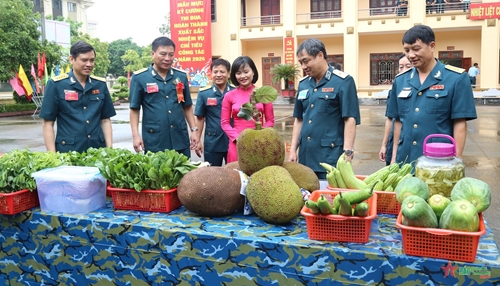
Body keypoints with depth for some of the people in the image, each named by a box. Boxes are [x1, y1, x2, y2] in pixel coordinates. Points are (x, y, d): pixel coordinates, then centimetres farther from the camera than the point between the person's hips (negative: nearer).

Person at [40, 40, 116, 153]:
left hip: (98, 150, 3)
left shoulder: (100, 85, 6)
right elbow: (48, 123, -3)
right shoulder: (56, 85, -4)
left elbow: (105, 120, 9)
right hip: (68, 151, -3)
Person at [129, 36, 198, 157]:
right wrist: (135, 135, -8)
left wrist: (194, 129, 7)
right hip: (154, 141, -3)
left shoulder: (181, 76, 7)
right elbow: (135, 109, 0)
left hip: (181, 139, 3)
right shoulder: (139, 78, -3)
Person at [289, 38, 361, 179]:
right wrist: (293, 150, 10)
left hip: (331, 157, -6)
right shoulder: (303, 84, 11)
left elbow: (350, 119, -11)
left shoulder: (343, 81, -6)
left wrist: (347, 153, -17)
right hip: (305, 156, 6)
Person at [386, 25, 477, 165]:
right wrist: (394, 156, 8)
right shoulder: (400, 80, 5)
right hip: (405, 160, 4)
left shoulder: (456, 78, -6)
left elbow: (460, 123, -8)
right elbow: (398, 121, 9)